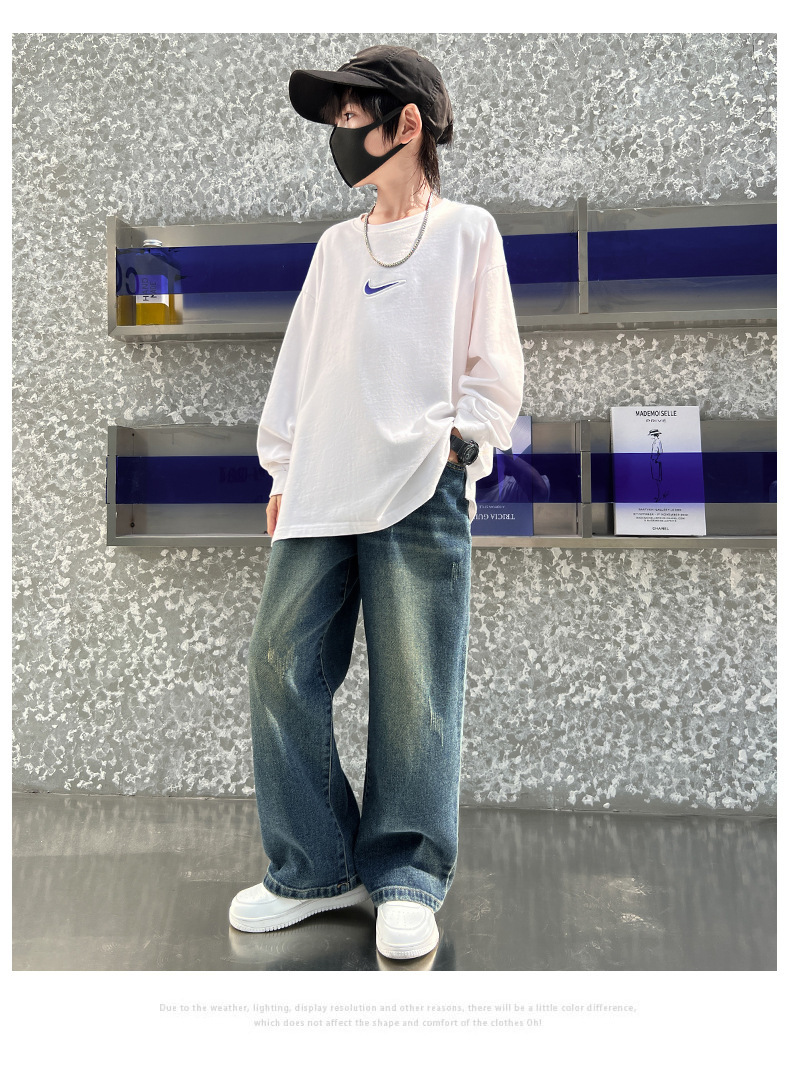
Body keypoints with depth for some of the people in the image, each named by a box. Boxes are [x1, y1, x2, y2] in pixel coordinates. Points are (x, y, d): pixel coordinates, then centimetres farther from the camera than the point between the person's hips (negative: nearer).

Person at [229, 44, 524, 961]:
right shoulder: (335, 246, 24)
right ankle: (313, 869, 12)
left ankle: (406, 877, 12)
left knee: (414, 690, -4)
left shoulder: (467, 232, 12)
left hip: (423, 495, -4)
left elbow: (495, 370, 7)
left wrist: (457, 441, -7)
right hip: (320, 494, 5)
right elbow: (298, 364, 20)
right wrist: (281, 470, 13)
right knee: (282, 670, -2)